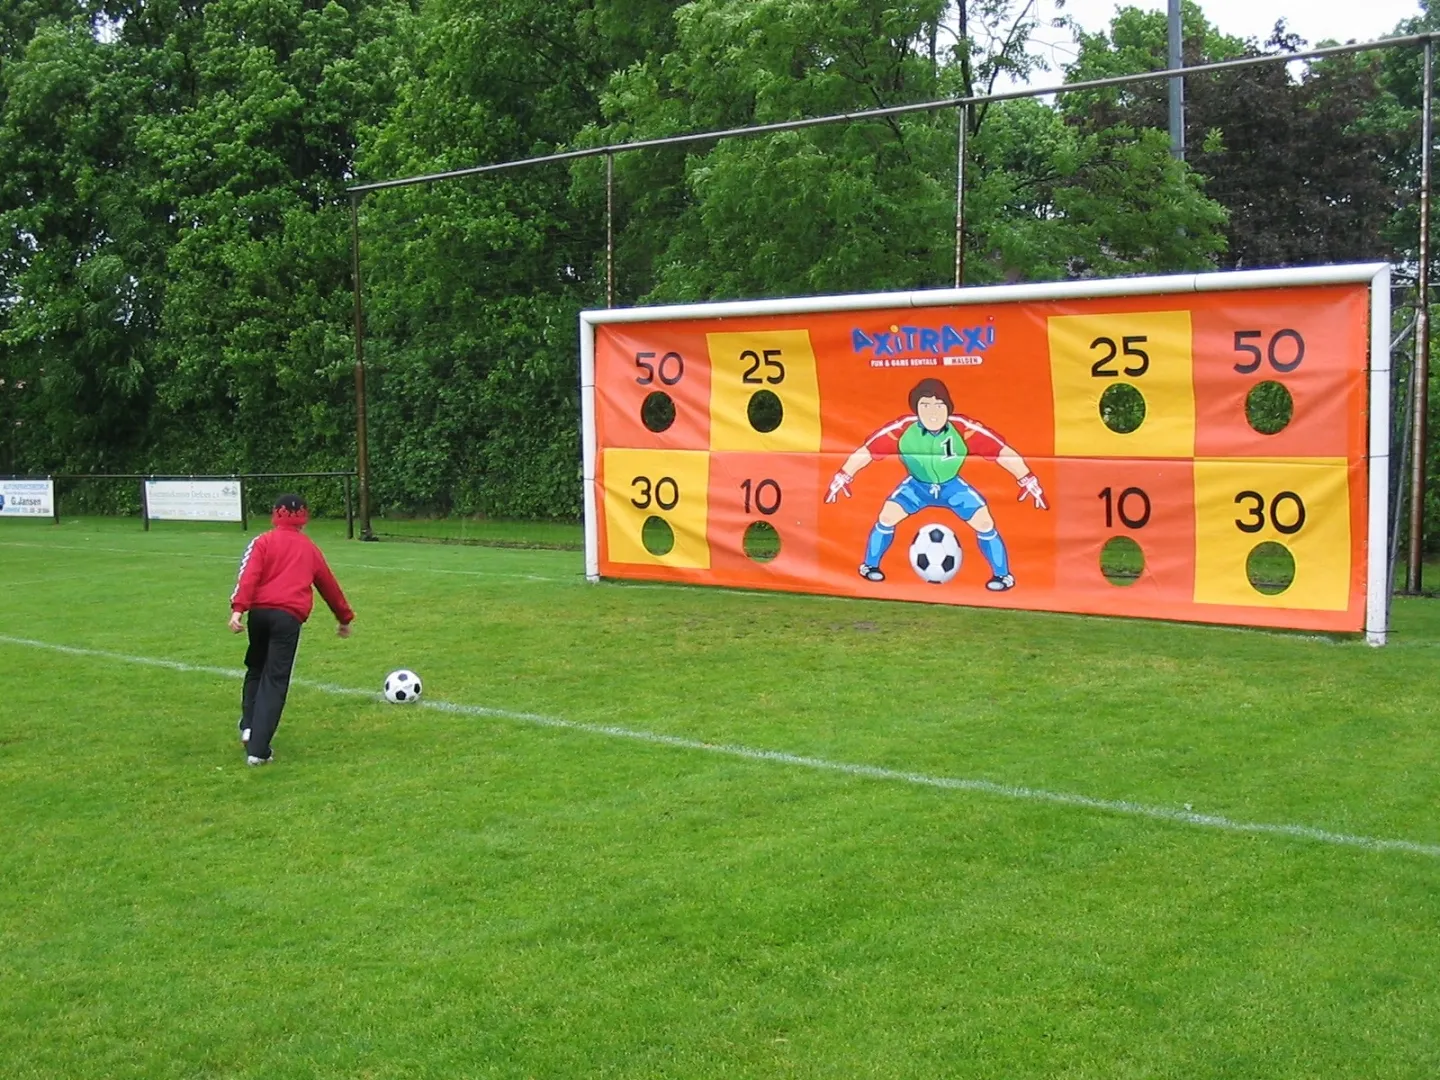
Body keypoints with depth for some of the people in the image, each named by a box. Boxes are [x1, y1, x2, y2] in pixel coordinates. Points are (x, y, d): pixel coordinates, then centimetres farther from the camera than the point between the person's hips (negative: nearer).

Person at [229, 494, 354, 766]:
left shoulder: (263, 542, 12)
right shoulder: (310, 549, 20)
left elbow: (249, 575, -6)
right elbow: (329, 586, 30)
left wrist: (238, 608, -16)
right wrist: (345, 618, 42)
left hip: (260, 611, 1)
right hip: (289, 617, -1)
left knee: (256, 669, 25)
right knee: (275, 681, 0)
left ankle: (249, 726, 10)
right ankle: (258, 750, -6)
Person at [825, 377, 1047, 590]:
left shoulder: (963, 429, -34)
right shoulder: (902, 429, -32)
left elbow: (1003, 452, -28)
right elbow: (866, 451, -22)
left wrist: (1028, 481, -29)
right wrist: (843, 476, -23)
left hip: (952, 484, 0)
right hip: (917, 484, 1)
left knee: (984, 523, -11)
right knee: (887, 517, -12)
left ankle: (1003, 576, 8)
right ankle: (870, 566, 11)